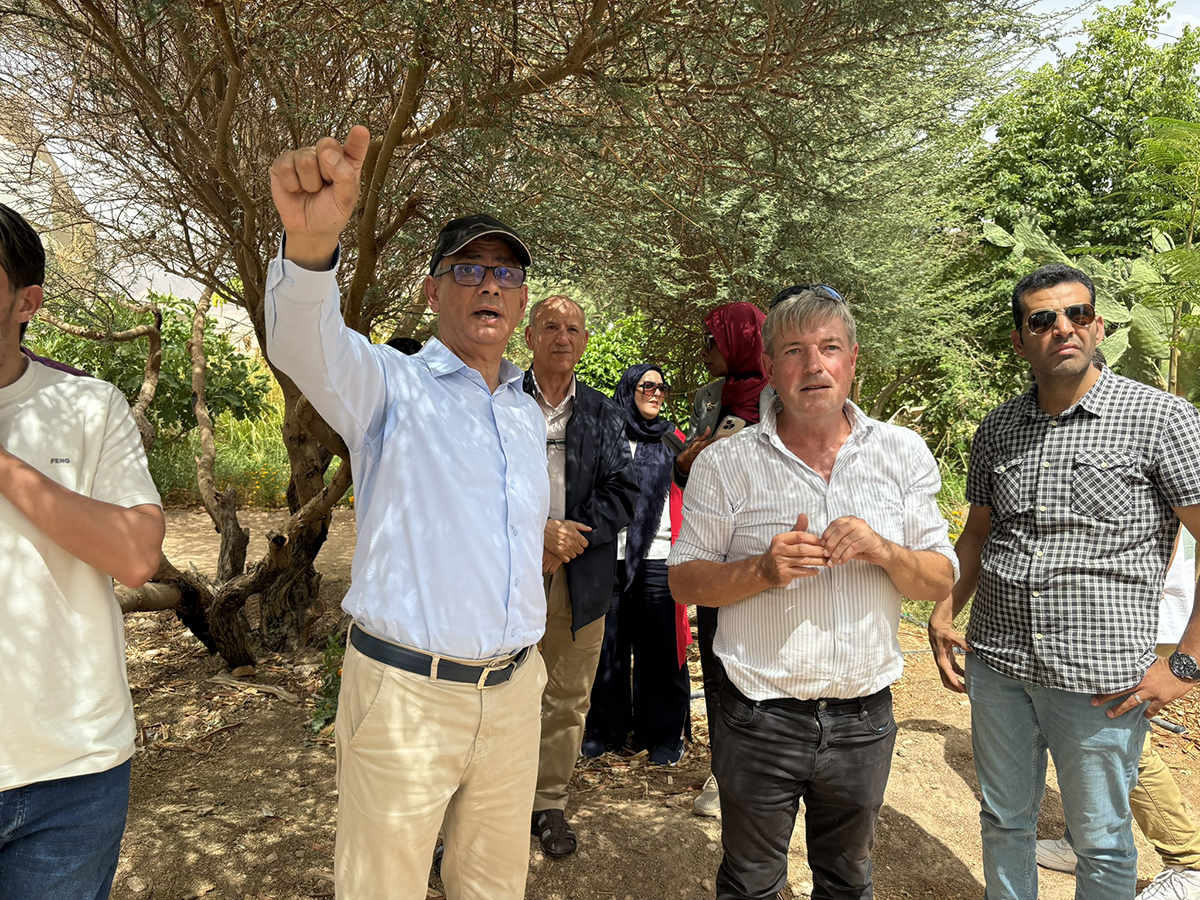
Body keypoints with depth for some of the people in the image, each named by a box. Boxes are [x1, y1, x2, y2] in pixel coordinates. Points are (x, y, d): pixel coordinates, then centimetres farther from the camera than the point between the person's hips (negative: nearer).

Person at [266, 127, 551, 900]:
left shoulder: (530, 414, 12)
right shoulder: (390, 385, -8)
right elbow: (308, 346, -30)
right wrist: (312, 240, -51)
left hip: (513, 690, 6)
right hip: (407, 690, -5)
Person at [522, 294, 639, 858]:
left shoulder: (603, 414, 11)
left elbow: (624, 490, 2)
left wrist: (575, 535, -12)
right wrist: (537, 531, -16)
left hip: (580, 574, 3)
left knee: (568, 696, 12)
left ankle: (549, 802, 28)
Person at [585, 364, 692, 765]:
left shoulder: (672, 440, 13)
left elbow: (688, 494, 11)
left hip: (658, 557, 0)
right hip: (611, 555, 0)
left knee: (660, 647, 3)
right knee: (609, 645, 7)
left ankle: (663, 734, 18)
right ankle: (604, 728, 23)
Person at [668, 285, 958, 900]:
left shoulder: (903, 453, 0)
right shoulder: (725, 463, -7)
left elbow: (940, 580, 1)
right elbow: (684, 582, -4)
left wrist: (885, 552, -20)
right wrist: (763, 570, -22)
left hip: (863, 718, 2)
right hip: (759, 719, -2)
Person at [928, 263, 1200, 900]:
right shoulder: (996, 428, 6)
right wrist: (943, 615, 4)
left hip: (1102, 681, -4)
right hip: (995, 664, 4)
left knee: (1101, 841, 14)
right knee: (1003, 819, 20)